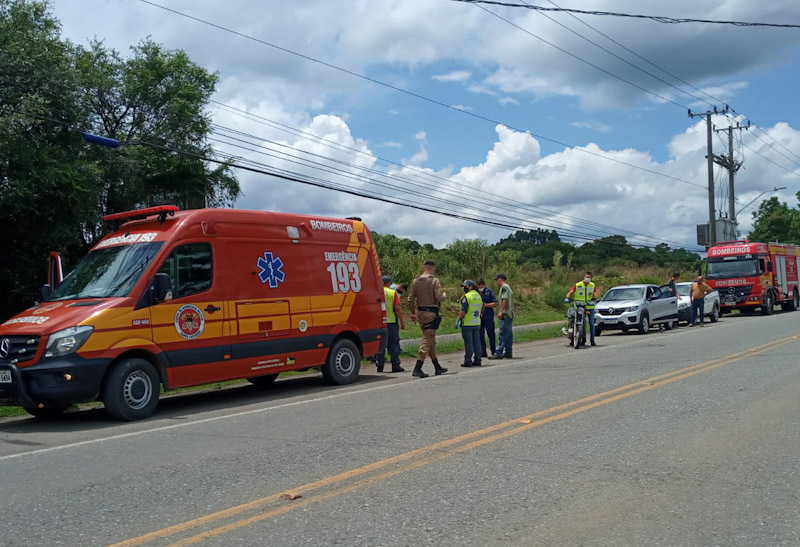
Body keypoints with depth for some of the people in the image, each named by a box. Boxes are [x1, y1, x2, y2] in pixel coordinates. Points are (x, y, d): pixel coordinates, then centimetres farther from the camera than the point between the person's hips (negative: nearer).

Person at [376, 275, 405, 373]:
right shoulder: (393, 293, -3)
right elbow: (397, 308, -8)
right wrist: (402, 321, -2)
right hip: (392, 321, -2)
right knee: (394, 344, 3)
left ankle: (380, 365, 8)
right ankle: (395, 365, 1)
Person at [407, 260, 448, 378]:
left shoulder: (416, 281, 10)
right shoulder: (434, 280, -9)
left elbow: (410, 299, 10)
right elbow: (439, 297, -16)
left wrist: (413, 313, 17)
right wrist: (443, 293, 6)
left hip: (421, 313, 7)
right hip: (431, 313, -7)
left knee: (431, 341, 16)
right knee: (427, 341, -6)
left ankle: (437, 367, 25)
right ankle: (417, 369, -12)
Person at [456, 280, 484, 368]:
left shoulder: (467, 296, -13)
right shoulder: (479, 296, 13)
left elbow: (463, 310, -18)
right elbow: (481, 309, 18)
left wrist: (458, 320, -12)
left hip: (467, 324, -7)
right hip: (477, 323, 7)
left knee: (468, 343, -4)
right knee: (476, 342, 11)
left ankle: (468, 361, -2)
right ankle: (477, 360, 13)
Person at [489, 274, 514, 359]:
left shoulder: (504, 287, -9)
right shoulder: (508, 287, 21)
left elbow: (505, 299, -19)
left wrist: (500, 311, -21)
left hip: (505, 314, -10)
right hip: (510, 314, 10)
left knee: (503, 334, -11)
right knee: (509, 334, 10)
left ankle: (498, 353, -13)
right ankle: (508, 352, 12)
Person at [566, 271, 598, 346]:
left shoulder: (593, 286, 7)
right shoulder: (577, 285, 2)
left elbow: (595, 295, -5)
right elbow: (570, 292, -5)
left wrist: (593, 300, -26)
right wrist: (567, 298, -25)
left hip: (590, 307, 2)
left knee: (591, 323, 1)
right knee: (583, 323, -11)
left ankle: (592, 340, 8)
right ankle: (583, 339, 0)